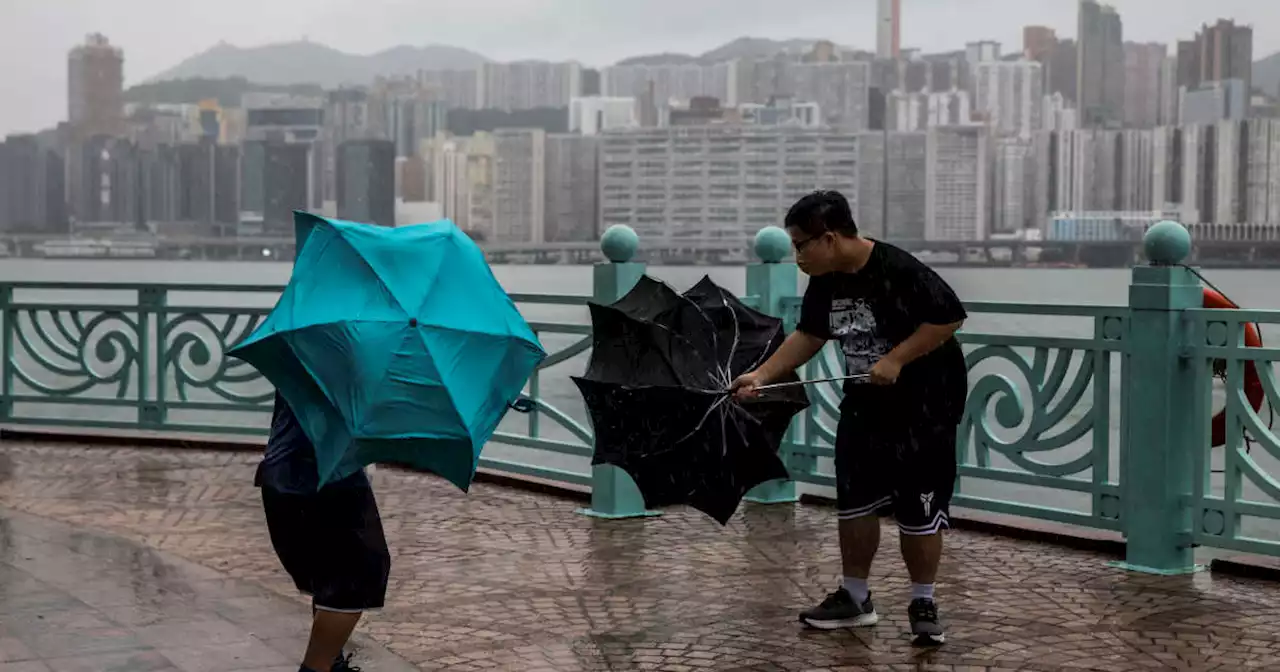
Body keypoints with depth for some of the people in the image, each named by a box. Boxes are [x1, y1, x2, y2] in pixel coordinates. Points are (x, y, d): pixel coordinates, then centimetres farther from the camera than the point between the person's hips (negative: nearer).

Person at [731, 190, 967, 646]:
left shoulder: (898, 269, -25)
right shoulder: (826, 281, -2)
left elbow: (951, 317, -22)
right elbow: (809, 335, 8)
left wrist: (895, 359, -24)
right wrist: (762, 374, -2)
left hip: (926, 403, -7)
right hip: (866, 403, 7)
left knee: (919, 510, -1)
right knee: (855, 501, 11)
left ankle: (923, 604, 16)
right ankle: (855, 598, 25)